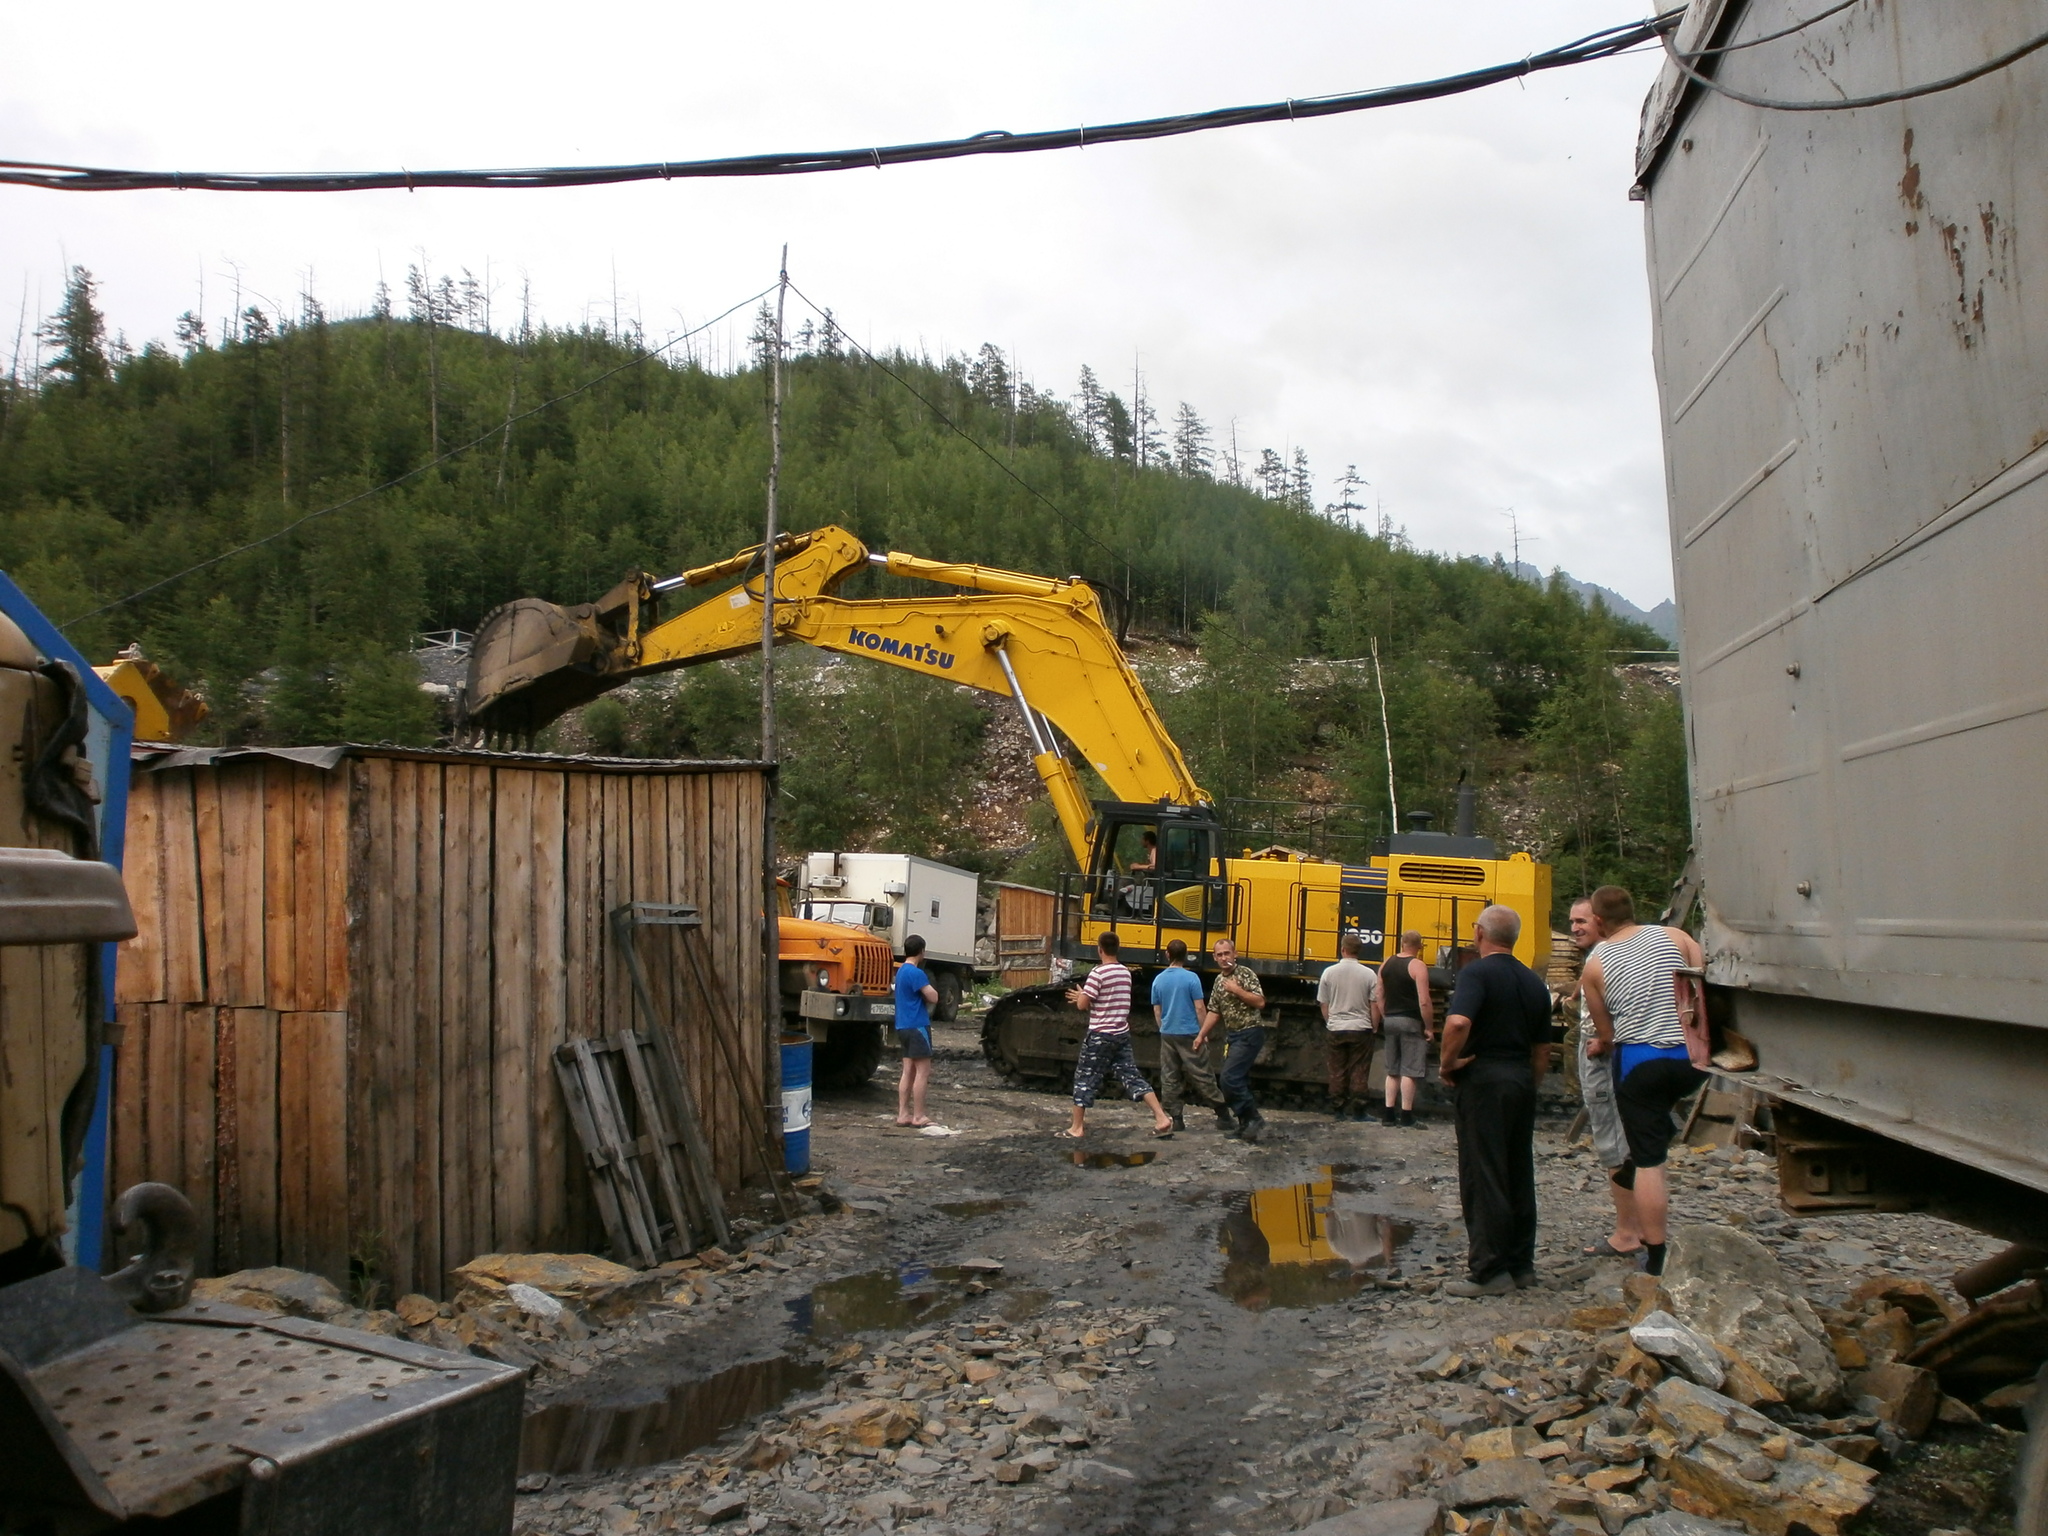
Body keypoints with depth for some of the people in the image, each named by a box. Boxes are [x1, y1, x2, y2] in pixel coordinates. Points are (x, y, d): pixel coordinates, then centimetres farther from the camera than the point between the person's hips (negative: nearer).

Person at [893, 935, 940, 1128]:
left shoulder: (901, 971, 14)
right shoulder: (916, 973, -16)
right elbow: (933, 997, -17)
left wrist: (924, 993, 2)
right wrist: (929, 988, 2)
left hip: (903, 1026, 9)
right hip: (917, 1026, -9)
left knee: (908, 1071, 10)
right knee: (923, 1071, -4)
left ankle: (903, 1114, 10)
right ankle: (918, 1116, -3)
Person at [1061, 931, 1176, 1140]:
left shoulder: (1098, 973, -16)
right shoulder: (1125, 972, 9)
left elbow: (1082, 1005, -15)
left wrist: (1080, 996, 7)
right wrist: (1085, 997, 21)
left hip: (1100, 1036, -7)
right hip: (1122, 1034, 7)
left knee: (1085, 1079, 4)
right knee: (1132, 1076, 8)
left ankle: (1077, 1128, 9)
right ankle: (1162, 1119, -2)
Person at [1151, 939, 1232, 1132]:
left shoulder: (1158, 980, 2)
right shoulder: (1191, 978, -10)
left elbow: (1156, 1011, 8)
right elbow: (1199, 1008, -10)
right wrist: (1203, 1032, 1)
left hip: (1167, 1034, 3)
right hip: (1189, 1034, -3)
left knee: (1169, 1078, 8)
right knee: (1202, 1076, 0)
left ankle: (1176, 1118, 7)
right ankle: (1223, 1116, 5)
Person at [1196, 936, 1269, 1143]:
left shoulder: (1245, 974, -10)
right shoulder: (1219, 980, 13)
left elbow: (1260, 1002, -17)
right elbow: (1214, 1011, 18)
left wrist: (1237, 990, -19)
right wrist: (1201, 1035, 14)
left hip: (1249, 1034, -8)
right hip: (1232, 1035, 8)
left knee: (1229, 1078, -16)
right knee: (1239, 1082, 9)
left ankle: (1253, 1119, -9)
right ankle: (1248, 1125, 16)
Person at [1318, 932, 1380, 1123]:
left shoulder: (1329, 973, -3)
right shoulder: (1368, 974, -6)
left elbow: (1323, 1004, 3)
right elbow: (1375, 1005, -5)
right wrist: (1373, 1026, 9)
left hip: (1336, 1029, 2)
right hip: (1361, 1028, -1)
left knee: (1337, 1071, 8)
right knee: (1359, 1071, 3)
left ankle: (1337, 1110, 11)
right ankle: (1358, 1110, 4)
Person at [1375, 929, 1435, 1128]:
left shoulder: (1386, 965, 8)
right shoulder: (1417, 966, -12)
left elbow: (1378, 998, 11)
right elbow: (1424, 1002, -18)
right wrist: (1429, 1027, -10)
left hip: (1390, 1021, 6)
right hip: (1411, 1022, -6)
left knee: (1392, 1071, 13)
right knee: (1409, 1071, -1)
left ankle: (1389, 1114, 12)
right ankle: (1406, 1115, 0)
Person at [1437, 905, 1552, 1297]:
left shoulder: (1478, 972, -11)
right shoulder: (1533, 982, 12)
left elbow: (1458, 1022, -29)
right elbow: (1543, 1048, 17)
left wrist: (1448, 1063, -14)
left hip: (1484, 1078, -8)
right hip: (1521, 1080, 8)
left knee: (1482, 1176, -4)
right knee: (1519, 1174, 13)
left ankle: (1489, 1272, -2)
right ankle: (1521, 1263, 20)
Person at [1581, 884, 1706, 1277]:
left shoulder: (1595, 963, 2)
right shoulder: (1673, 936, 4)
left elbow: (1606, 1031, 8)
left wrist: (1600, 1045, 27)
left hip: (1639, 1063, -2)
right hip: (1692, 1057, 2)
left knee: (1648, 1162, 2)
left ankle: (1656, 1259, 5)